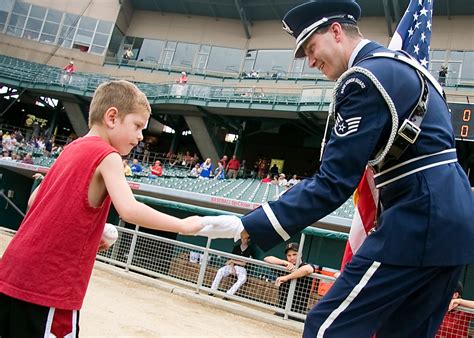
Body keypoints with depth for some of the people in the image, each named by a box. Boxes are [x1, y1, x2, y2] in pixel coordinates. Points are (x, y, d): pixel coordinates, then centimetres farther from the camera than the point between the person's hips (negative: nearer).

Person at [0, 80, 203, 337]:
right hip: (48, 285, -8)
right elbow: (129, 210, -24)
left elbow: (34, 201, 18)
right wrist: (183, 225, -14)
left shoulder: (72, 149, 14)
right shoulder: (107, 155, -10)